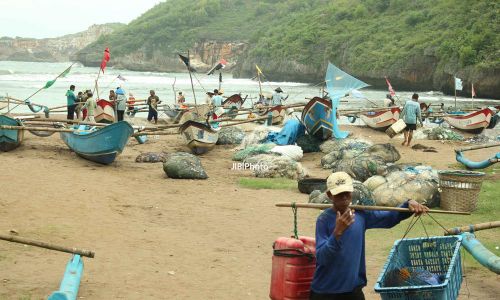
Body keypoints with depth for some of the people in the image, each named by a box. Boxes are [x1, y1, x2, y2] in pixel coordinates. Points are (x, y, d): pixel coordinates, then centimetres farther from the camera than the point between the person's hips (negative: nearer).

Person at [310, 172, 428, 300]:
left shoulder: (361, 214, 1)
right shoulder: (324, 219, -14)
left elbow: (389, 218, 12)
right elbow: (321, 258, -23)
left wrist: (408, 204, -5)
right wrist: (338, 232, -35)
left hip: (353, 289, 4)